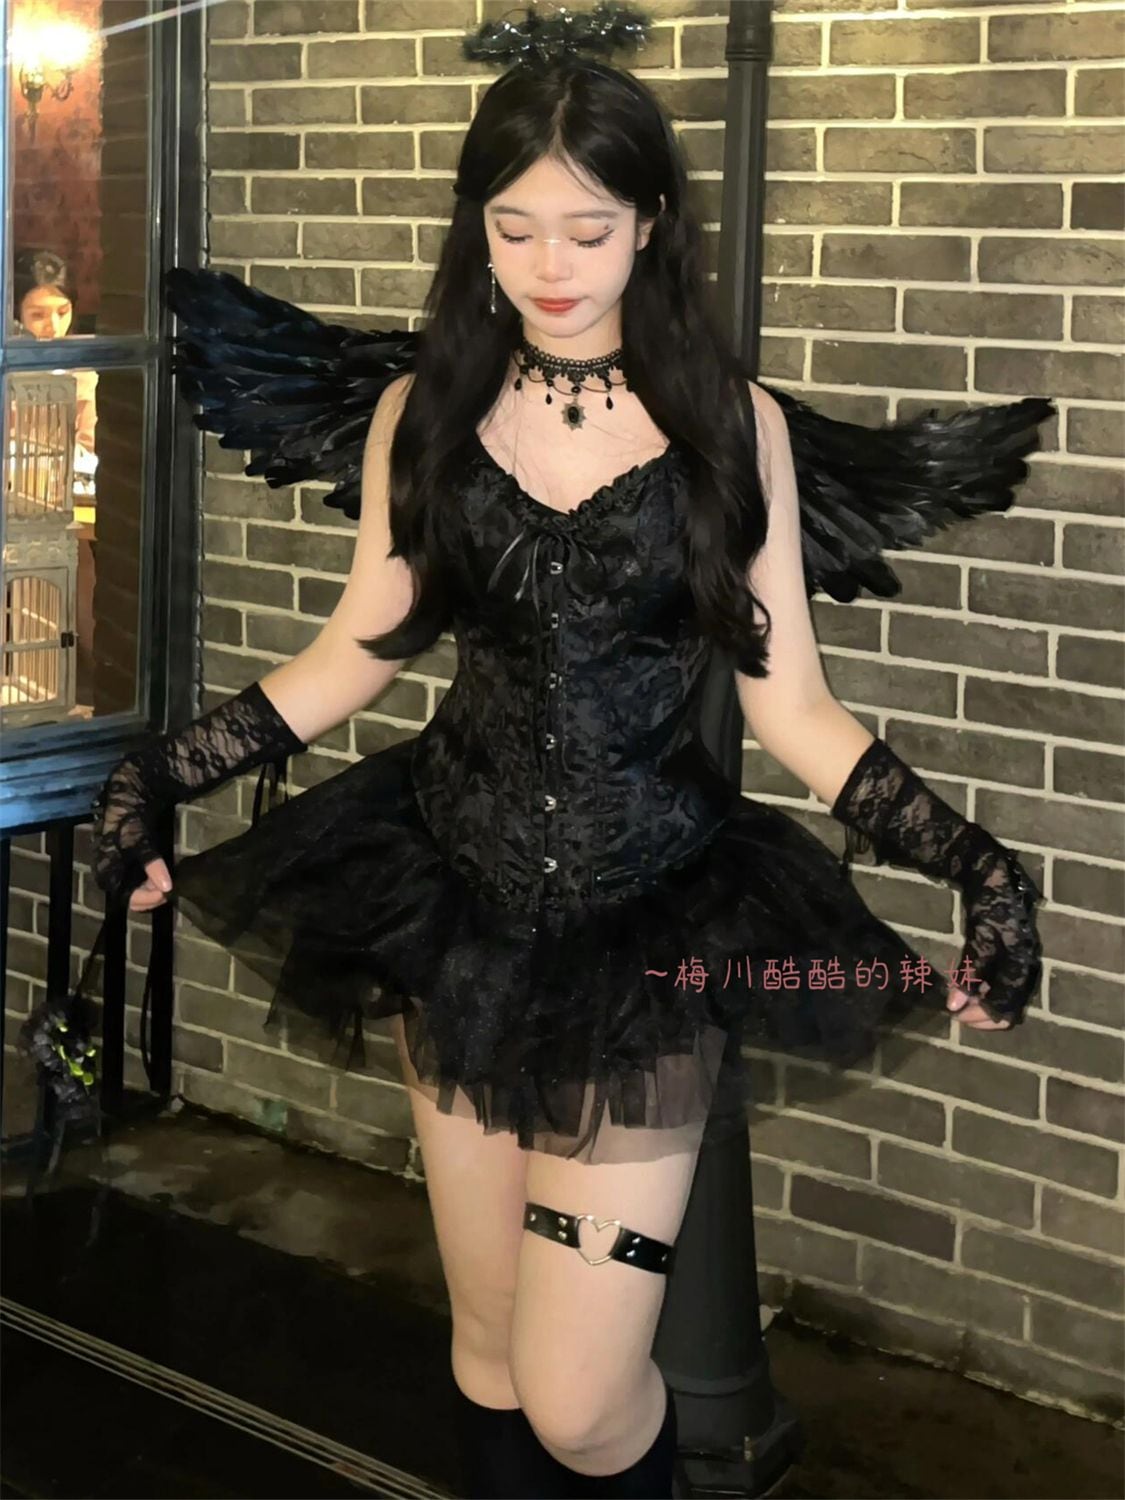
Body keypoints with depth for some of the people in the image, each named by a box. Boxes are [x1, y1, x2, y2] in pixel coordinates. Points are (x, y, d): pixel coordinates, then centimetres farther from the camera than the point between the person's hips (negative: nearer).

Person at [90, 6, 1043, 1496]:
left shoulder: (734, 423, -2)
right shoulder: (422, 414, 3)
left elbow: (793, 707, 0)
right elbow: (353, 655, 11)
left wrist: (978, 861, -11)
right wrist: (159, 770, 3)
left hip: (653, 923, -2)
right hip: (458, 902, 3)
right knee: (491, 1345, 13)